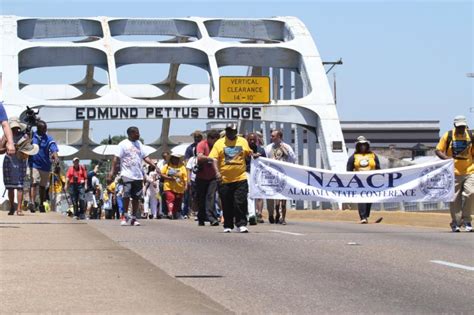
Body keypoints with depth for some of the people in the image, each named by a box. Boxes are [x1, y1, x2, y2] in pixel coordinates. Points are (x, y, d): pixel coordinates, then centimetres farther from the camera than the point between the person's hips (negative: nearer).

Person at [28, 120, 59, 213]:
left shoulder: (49, 139, -5)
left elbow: (54, 149, -20)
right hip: (34, 164, -1)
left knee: (43, 186, 13)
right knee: (34, 183, -17)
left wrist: (56, 157, -37)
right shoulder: (31, 135, 0)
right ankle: (32, 202, -30)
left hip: (45, 166, 1)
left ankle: (41, 205, 26)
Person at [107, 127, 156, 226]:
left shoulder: (139, 144, 15)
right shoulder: (123, 144, -3)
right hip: (127, 175, -5)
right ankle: (124, 216, 8)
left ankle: (134, 218, 12)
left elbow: (145, 157, 17)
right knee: (127, 196, -6)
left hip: (138, 176, 5)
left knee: (137, 197, 4)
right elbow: (116, 158, -6)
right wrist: (112, 171, -14)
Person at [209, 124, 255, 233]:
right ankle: (228, 226, 16)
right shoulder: (219, 143, 3)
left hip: (240, 179, 0)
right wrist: (217, 172, -15)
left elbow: (248, 154, 20)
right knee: (227, 204, 6)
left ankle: (241, 224, -2)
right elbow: (214, 159, -2)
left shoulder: (243, 141, 9)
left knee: (241, 203, -7)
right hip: (224, 180, 0)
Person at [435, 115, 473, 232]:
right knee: (455, 198, 0)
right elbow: (438, 150, 0)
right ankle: (455, 223, 12)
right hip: (454, 172, -1)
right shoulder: (448, 136, 0)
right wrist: (446, 158, -17)